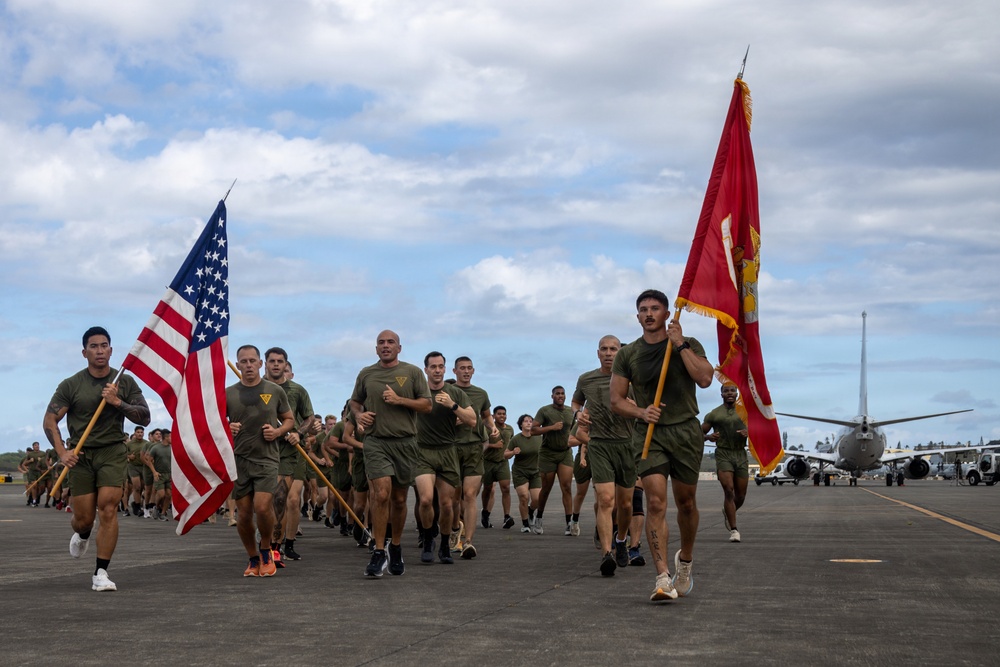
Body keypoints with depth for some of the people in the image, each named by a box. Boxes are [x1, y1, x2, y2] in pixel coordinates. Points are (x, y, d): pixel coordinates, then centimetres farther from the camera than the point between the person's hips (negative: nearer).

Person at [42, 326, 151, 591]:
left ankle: (101, 574, -10)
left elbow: (144, 418, 1)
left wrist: (118, 402, -15)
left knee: (108, 508, -16)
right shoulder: (71, 385, 1)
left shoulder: (125, 382, 4)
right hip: (81, 454, 0)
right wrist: (62, 452, -12)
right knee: (84, 518, 2)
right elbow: (49, 421, 2)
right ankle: (81, 535, 41)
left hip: (113, 452, 0)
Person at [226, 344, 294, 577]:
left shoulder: (275, 391, 5)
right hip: (238, 459, 2)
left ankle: (266, 552, 8)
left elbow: (289, 420, 14)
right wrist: (226, 429, -9)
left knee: (262, 507, -17)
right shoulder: (228, 394, 6)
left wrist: (278, 431, -6)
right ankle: (253, 559, 21)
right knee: (244, 514, 3)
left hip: (267, 458, -2)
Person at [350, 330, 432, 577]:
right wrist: (358, 414, 1)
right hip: (376, 441, -1)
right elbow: (355, 401, 24)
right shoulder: (366, 374, 10)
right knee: (381, 494, -15)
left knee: (399, 499, 9)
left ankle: (396, 548, 26)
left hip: (405, 442, 1)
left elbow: (427, 405, 3)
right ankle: (378, 553, -10)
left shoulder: (413, 372, 6)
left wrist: (399, 400, -10)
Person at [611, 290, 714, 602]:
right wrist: (641, 412, -12)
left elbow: (704, 378, -13)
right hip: (649, 432, 0)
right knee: (656, 502, -14)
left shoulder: (688, 345, 3)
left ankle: (685, 560, 36)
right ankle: (663, 579, -18)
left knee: (685, 503, 9)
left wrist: (680, 345, -13)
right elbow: (616, 400, 7)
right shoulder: (627, 354, 7)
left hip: (685, 431, 0)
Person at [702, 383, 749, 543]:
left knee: (740, 496, 6)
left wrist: (748, 433, -10)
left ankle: (727, 513, 39)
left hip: (741, 454, 3)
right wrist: (708, 437, -14)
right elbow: (700, 433, 9)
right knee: (729, 491, -17)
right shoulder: (714, 414, 5)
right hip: (723, 454, -3)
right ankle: (733, 530, -13)